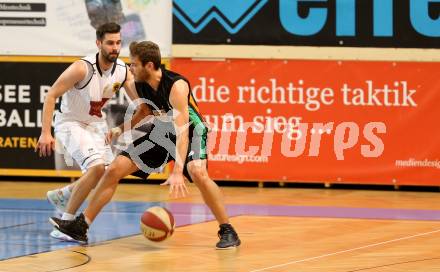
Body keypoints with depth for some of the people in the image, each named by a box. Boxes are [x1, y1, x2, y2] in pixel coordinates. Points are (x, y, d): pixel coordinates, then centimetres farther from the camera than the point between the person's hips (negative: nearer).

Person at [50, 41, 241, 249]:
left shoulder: (176, 86, -32)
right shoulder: (139, 84, -11)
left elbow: (182, 131, -38)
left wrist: (177, 172, -46)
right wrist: (121, 128, -1)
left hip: (190, 132, -7)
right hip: (160, 132, 7)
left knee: (198, 173, -34)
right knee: (114, 169, -1)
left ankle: (227, 231, -20)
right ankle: (80, 226, 7)